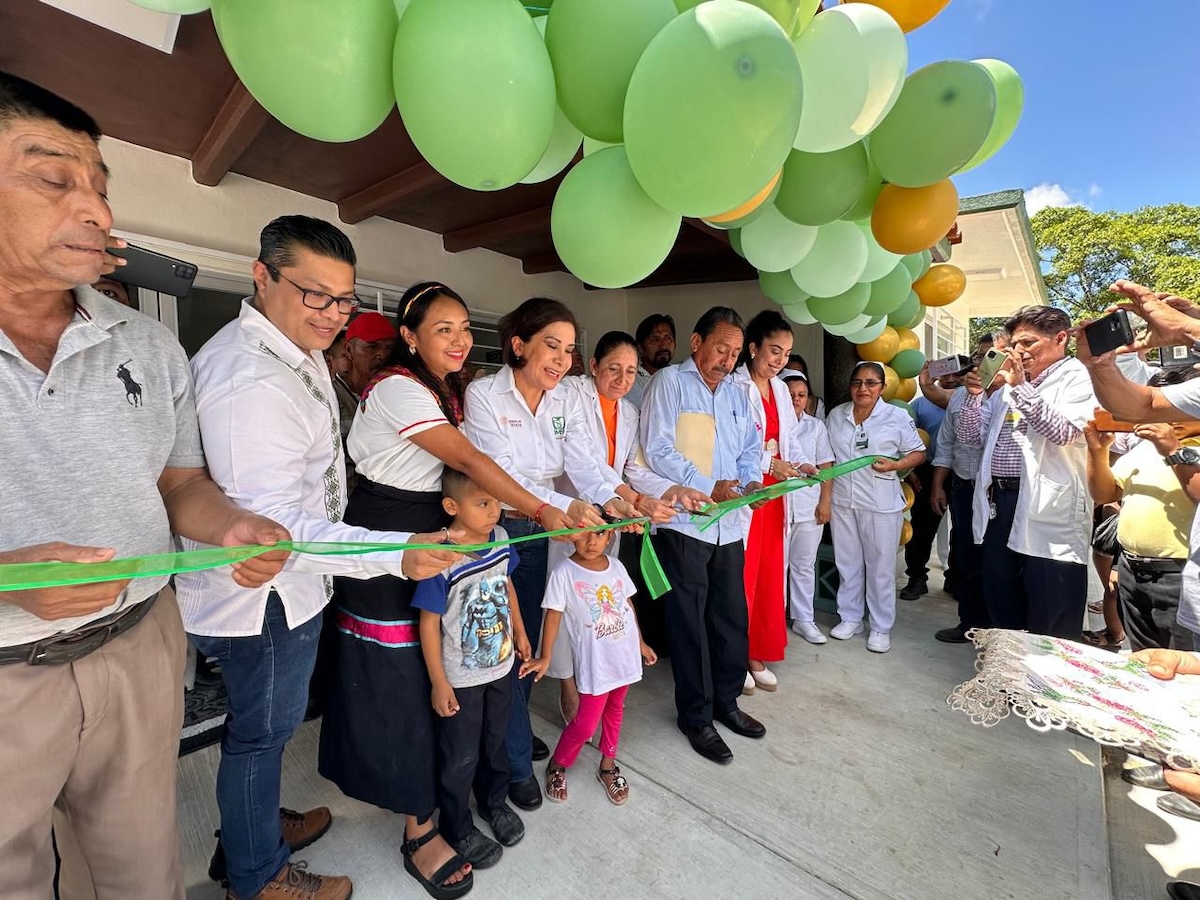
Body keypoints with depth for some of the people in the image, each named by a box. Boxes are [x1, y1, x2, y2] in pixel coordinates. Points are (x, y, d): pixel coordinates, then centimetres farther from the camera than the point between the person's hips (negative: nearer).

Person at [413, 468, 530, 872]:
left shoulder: (501, 538, -12)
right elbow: (429, 623, -20)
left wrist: (520, 633, 14)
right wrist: (439, 683, -14)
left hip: (501, 667, 5)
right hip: (460, 680, -5)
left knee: (495, 742, 27)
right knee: (460, 758, 17)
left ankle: (493, 801, 53)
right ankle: (457, 828, 44)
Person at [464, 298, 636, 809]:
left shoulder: (566, 401, 2)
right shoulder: (484, 394, -14)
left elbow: (583, 464, -9)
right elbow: (502, 474, -23)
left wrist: (610, 500, -30)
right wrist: (564, 508, -35)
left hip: (540, 533, 6)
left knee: (529, 635, 18)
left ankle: (512, 730, 44)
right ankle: (516, 763, 24)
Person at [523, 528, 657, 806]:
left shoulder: (616, 566, -2)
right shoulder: (564, 572, -17)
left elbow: (627, 605, 9)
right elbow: (553, 615, -11)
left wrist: (640, 642, 16)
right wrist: (545, 657, -9)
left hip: (625, 655, 5)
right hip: (594, 663, -5)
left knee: (615, 711, 20)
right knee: (586, 723, 6)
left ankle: (608, 766, 42)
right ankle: (556, 766, 33)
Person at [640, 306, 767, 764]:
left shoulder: (736, 393, 16)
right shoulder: (668, 383, -4)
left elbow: (751, 450, 17)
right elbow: (658, 450, -14)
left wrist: (752, 481, -3)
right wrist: (709, 488, -17)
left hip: (730, 524, 6)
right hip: (684, 522, -6)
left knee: (732, 617, 14)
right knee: (690, 622, 6)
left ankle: (726, 701, 35)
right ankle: (695, 716, 24)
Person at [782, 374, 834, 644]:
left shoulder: (816, 426, 10)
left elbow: (826, 467, 8)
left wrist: (825, 501, 2)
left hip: (809, 506, 3)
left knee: (804, 566, 13)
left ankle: (804, 619, 25)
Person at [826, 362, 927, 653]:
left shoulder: (897, 416, -3)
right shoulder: (836, 415, 7)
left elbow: (918, 453, 1)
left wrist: (894, 464, -18)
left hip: (881, 504, -3)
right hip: (842, 501, 3)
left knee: (881, 567, 5)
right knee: (847, 563, 13)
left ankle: (881, 627, 20)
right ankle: (850, 618, 27)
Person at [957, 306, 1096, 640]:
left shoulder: (1077, 377, 0)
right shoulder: (1007, 384, 19)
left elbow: (1063, 432, -17)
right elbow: (970, 436, 16)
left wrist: (1020, 387, -17)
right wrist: (974, 395, 3)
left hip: (1047, 510, -6)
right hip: (998, 501, 7)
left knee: (1052, 625, 1)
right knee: (1000, 606, 16)